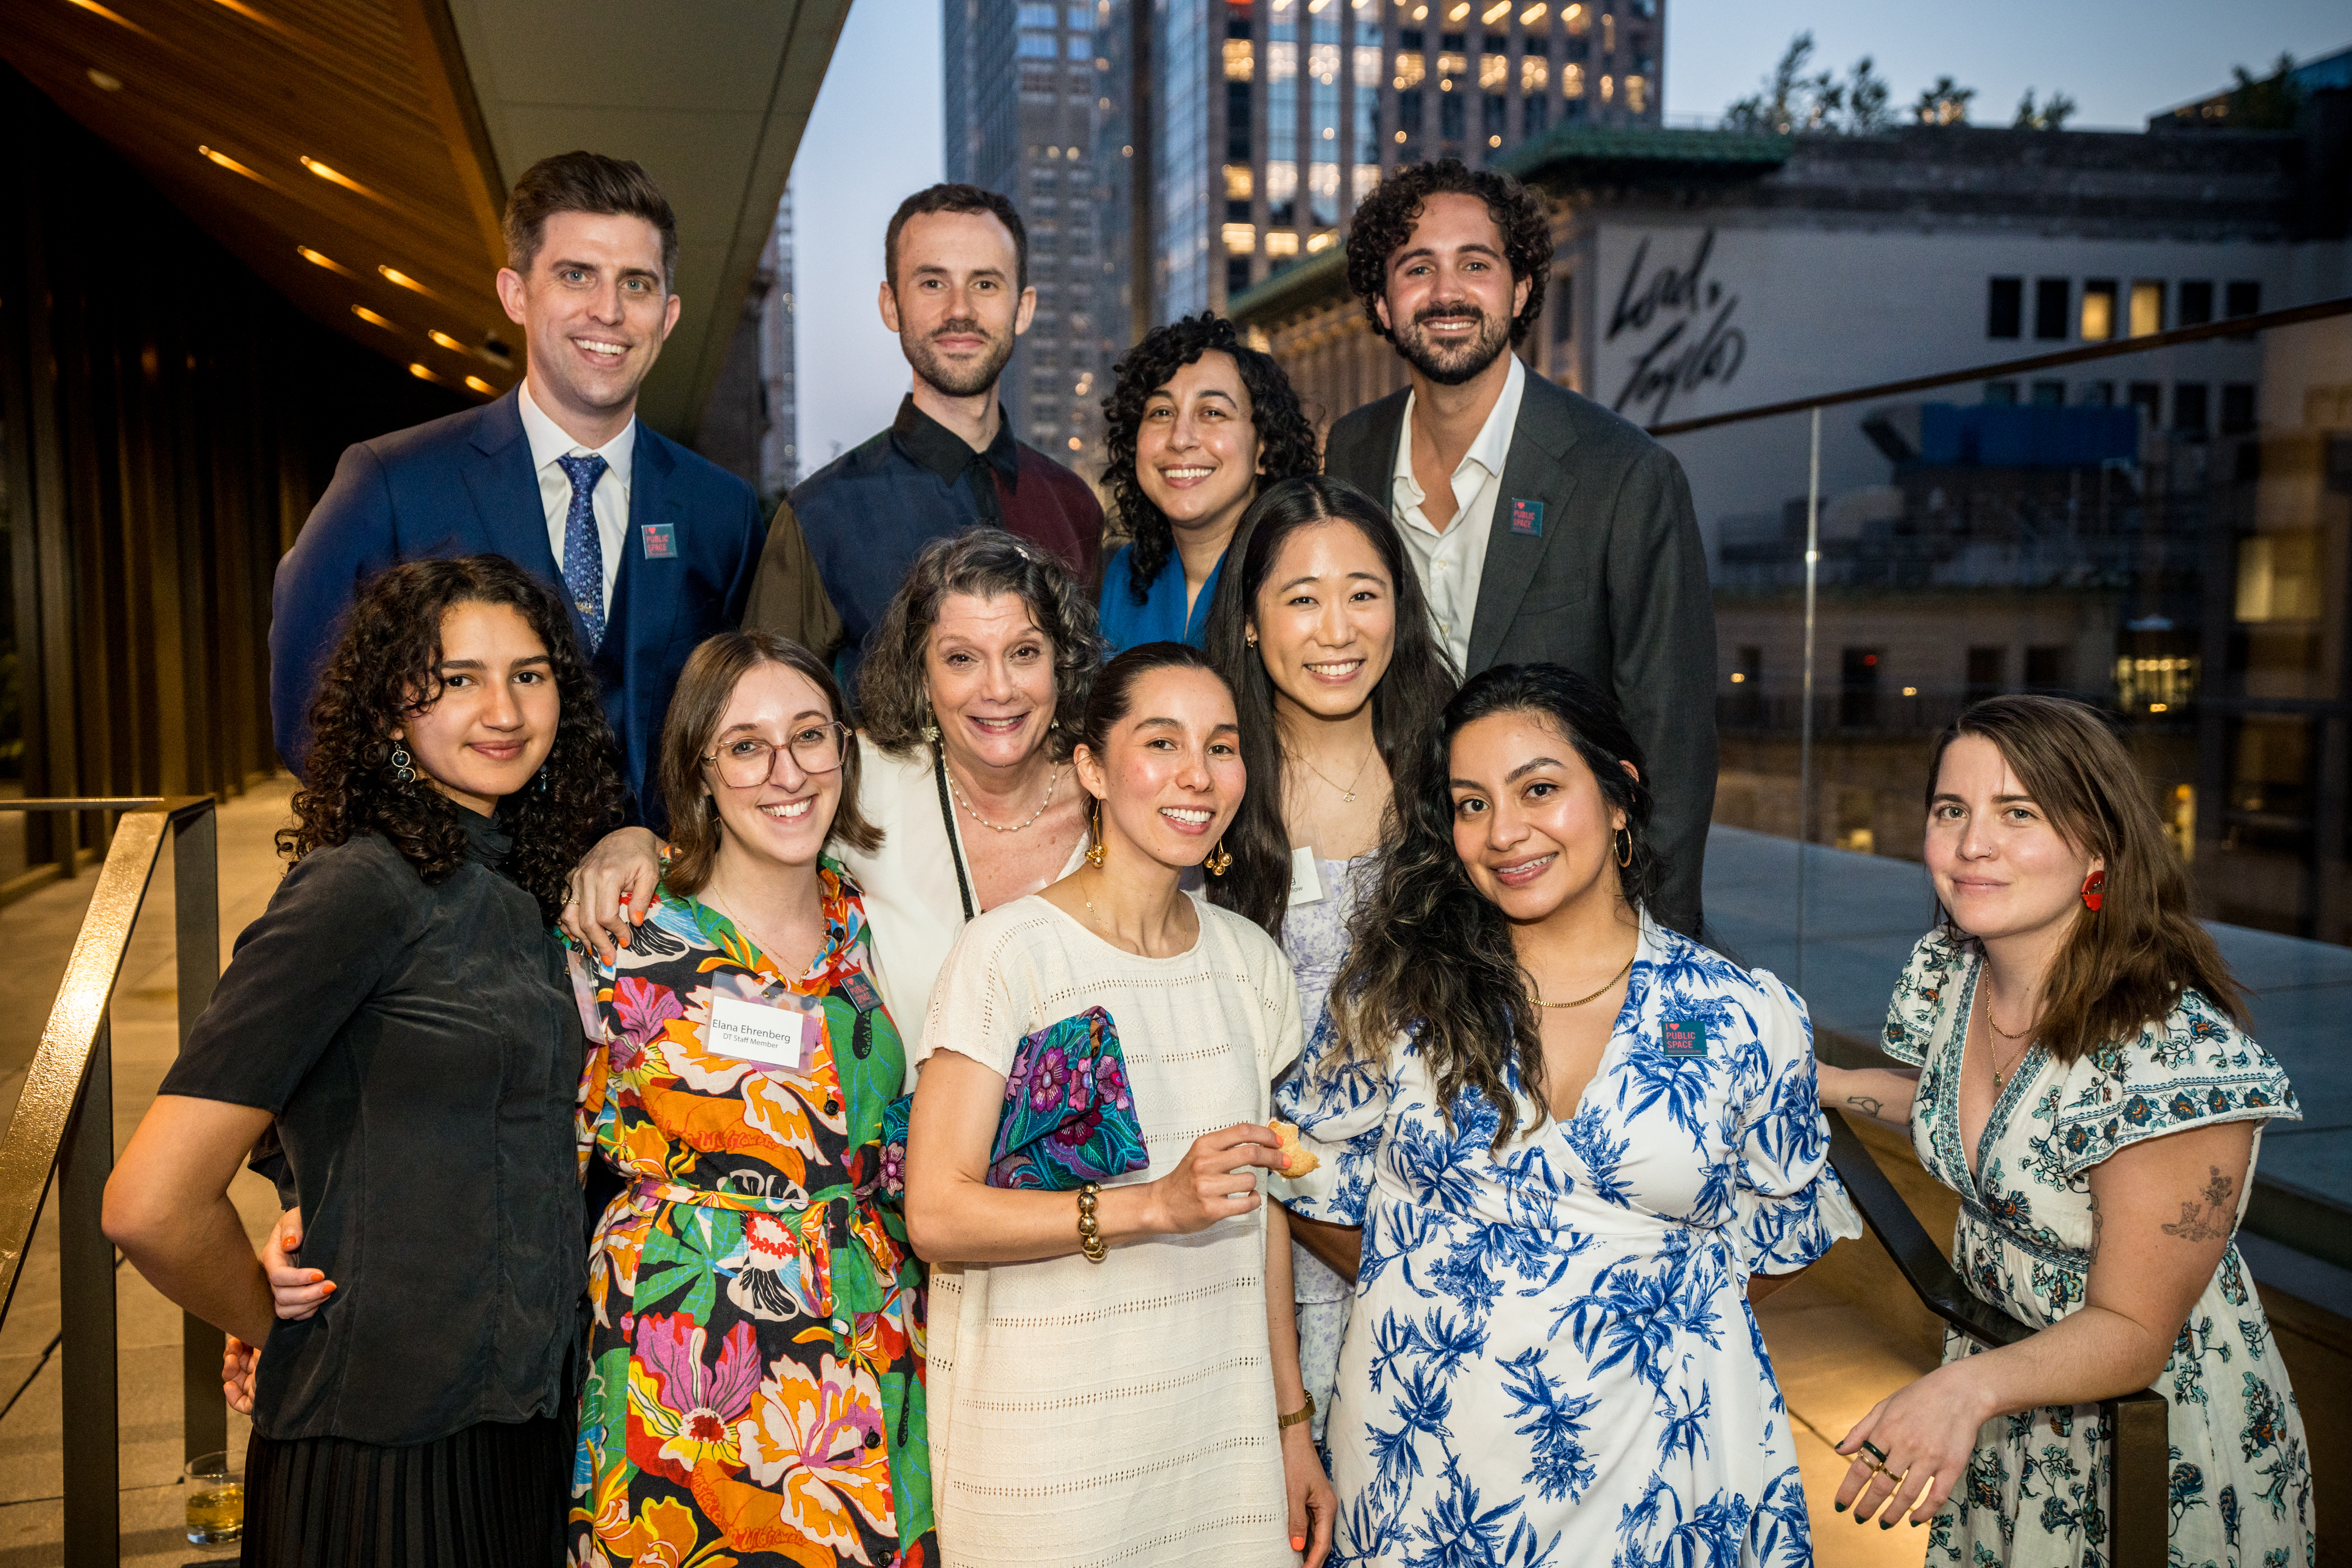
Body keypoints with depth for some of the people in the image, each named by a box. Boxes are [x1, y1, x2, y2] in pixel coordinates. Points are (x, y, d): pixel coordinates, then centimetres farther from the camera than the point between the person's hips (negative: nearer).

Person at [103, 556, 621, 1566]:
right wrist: (278, 1331, -7)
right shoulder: (358, 888, -19)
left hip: (524, 1413, 7)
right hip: (386, 1453, -7)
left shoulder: (512, 886, 5)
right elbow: (152, 1205, -23)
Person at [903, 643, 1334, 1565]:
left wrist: (1292, 1422, 13)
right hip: (1045, 1438, -5)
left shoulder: (1249, 960, 6)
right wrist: (1157, 1204, -26)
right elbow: (937, 1216, -17)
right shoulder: (1010, 952, -13)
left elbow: (1260, 1206, 12)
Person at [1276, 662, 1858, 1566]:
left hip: (1648, 1470, 0)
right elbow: (1311, 1168, 7)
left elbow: (1778, 1238, 8)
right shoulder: (1400, 992, -3)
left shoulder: (1748, 1019, -4)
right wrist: (1426, 1287, 2)